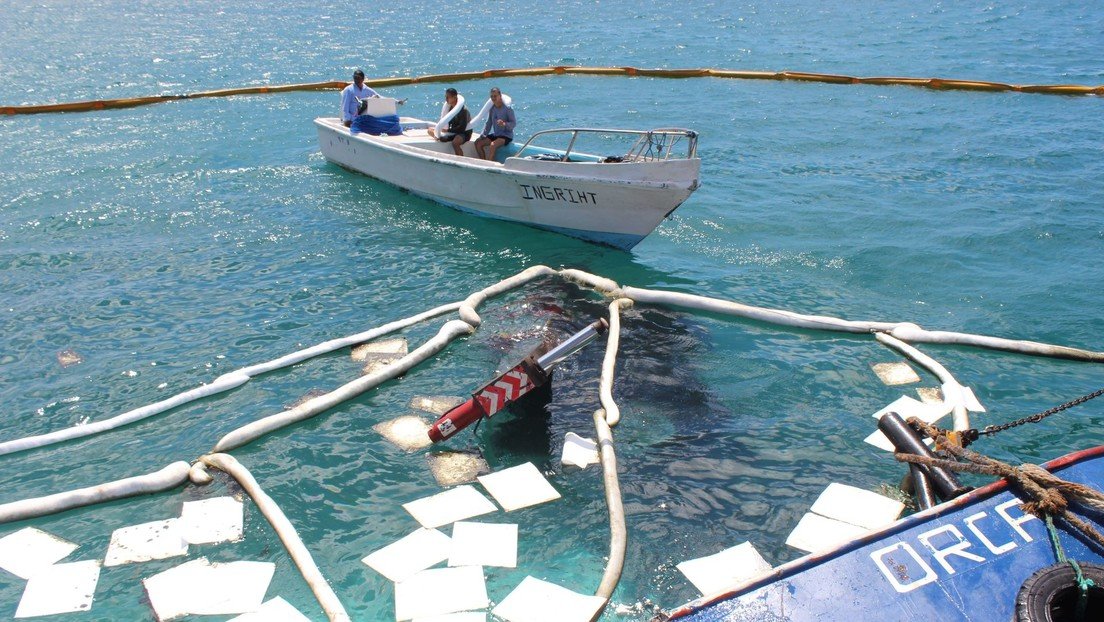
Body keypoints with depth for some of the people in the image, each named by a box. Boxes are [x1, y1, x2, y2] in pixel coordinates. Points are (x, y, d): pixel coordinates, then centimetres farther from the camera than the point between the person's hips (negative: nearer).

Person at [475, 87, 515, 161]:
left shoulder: (507, 108, -12)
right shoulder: (492, 108, 6)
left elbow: (514, 123, -14)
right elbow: (488, 124, 11)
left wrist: (504, 124, -34)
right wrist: (483, 136, 3)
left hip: (506, 136, -7)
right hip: (495, 135, 7)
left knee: (493, 145, -34)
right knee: (478, 143, -5)